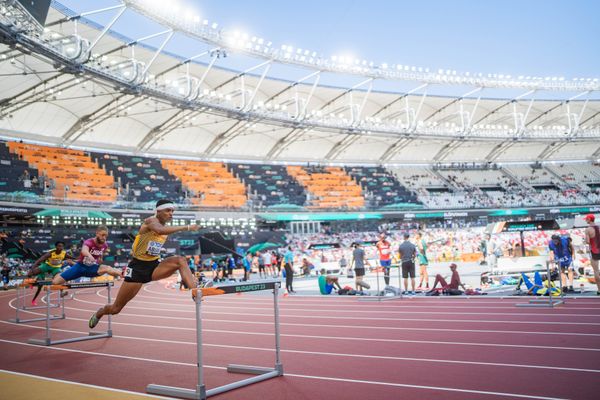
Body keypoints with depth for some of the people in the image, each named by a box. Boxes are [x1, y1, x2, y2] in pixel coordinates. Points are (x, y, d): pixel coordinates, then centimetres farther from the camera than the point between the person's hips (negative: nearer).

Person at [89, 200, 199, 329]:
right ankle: (98, 314, 40)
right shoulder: (151, 221, -17)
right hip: (138, 267, -5)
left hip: (154, 265, 6)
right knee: (116, 309, 7)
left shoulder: (165, 227, 6)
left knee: (180, 260, -24)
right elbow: (160, 230, -42)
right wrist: (187, 227, -44)